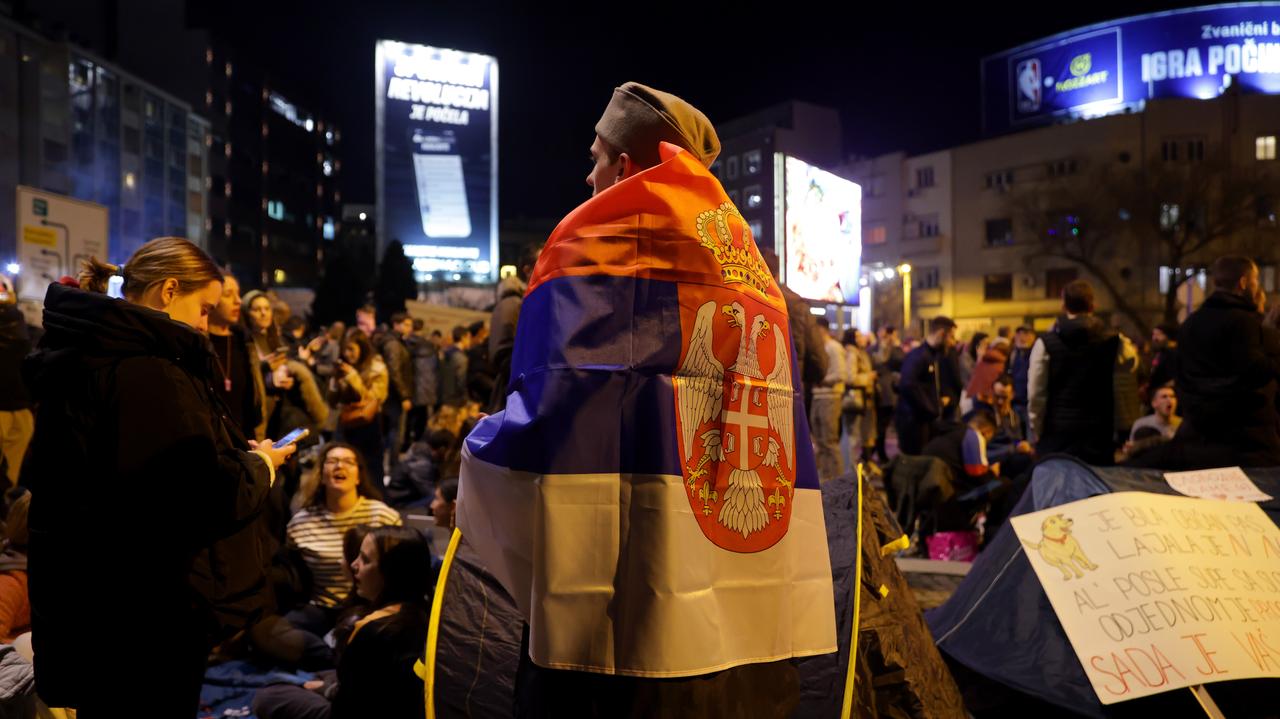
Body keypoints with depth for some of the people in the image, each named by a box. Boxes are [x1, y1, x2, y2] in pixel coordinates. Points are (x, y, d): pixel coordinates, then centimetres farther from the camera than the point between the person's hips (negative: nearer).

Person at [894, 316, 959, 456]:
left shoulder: (937, 356, 15)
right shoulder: (917, 356, -16)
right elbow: (907, 385, -31)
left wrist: (944, 397, 9)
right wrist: (930, 409, -21)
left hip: (931, 420, 10)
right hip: (913, 420, -10)